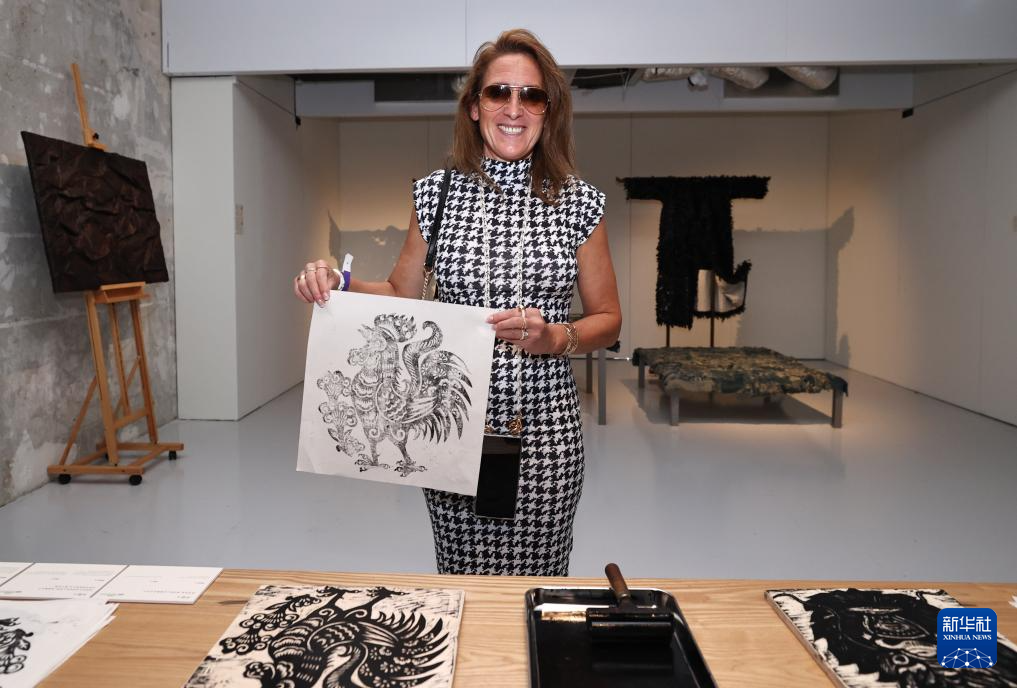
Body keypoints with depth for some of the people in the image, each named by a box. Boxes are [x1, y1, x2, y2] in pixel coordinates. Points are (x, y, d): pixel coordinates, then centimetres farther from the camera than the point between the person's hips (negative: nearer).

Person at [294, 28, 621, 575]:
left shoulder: (578, 203, 0)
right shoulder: (436, 193, 3)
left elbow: (607, 320, 6)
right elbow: (401, 296, 12)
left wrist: (552, 337, -13)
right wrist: (336, 285, -5)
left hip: (544, 426, 0)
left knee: (537, 579, 6)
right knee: (461, 576, 9)